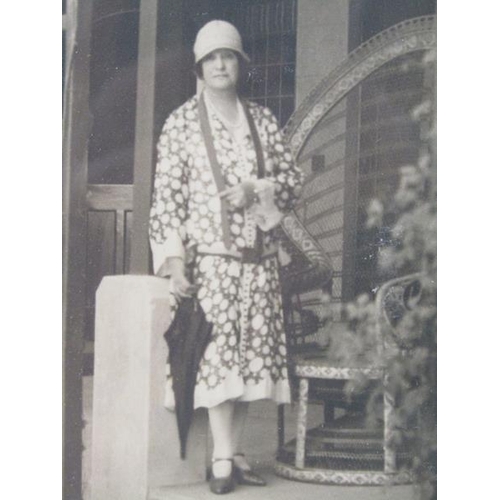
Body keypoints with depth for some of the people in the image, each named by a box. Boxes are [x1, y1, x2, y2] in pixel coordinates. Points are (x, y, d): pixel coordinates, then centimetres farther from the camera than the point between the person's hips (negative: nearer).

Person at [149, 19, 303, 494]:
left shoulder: (261, 119, 12)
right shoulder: (181, 122, 2)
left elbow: (292, 178, 13)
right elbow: (166, 194, -3)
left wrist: (255, 192, -8)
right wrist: (173, 258, -12)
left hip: (258, 255, 4)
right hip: (208, 254, -4)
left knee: (253, 351, 3)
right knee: (218, 349, -10)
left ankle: (233, 452, 11)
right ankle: (223, 459, -6)